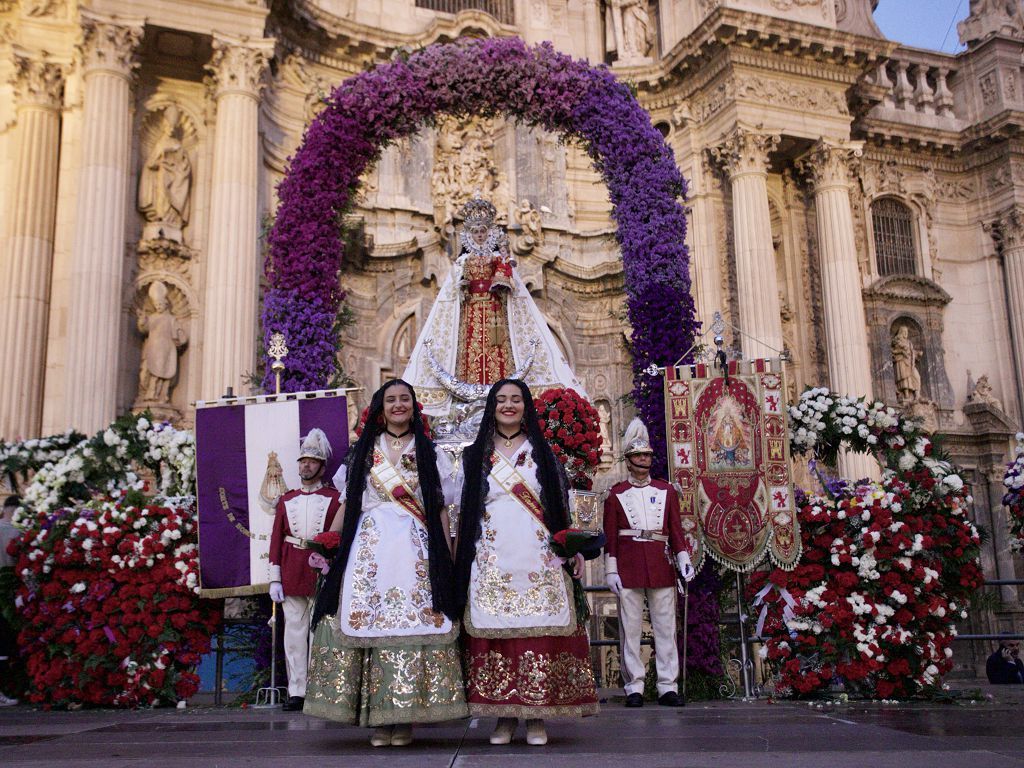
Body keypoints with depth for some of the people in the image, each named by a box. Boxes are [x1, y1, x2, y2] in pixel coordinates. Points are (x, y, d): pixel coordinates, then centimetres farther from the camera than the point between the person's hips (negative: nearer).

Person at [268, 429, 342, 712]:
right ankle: (296, 692, 9)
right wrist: (275, 580, 3)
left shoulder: (335, 499, 3)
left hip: (323, 572, -3)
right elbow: (276, 541, 10)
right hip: (291, 575, 3)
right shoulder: (286, 500, 13)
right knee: (294, 632, 4)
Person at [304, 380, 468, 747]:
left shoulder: (430, 454, 13)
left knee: (414, 624, -6)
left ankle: (405, 718, 0)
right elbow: (348, 505, 15)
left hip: (415, 549, -1)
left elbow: (441, 510, 9)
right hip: (369, 548, 1)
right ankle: (379, 718, 2)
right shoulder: (362, 451, 15)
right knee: (368, 622, -5)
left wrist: (446, 557, 0)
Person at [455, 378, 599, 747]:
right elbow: (465, 511, 12)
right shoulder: (476, 455, 13)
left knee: (538, 630, -4)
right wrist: (458, 558, 6)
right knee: (494, 632, -3)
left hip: (537, 557, 0)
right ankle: (504, 715, 7)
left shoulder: (542, 452, 12)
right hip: (492, 560, 1)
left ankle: (537, 716, 3)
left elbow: (559, 504, 10)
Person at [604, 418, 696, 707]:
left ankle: (668, 687, 10)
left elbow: (676, 529, 11)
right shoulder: (616, 494, 7)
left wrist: (684, 560, 0)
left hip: (661, 566, 2)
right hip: (629, 568, -2)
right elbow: (610, 535, 4)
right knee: (630, 629, 0)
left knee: (666, 627, 3)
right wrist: (611, 570, -2)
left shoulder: (666, 491, 12)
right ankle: (634, 688, 7)